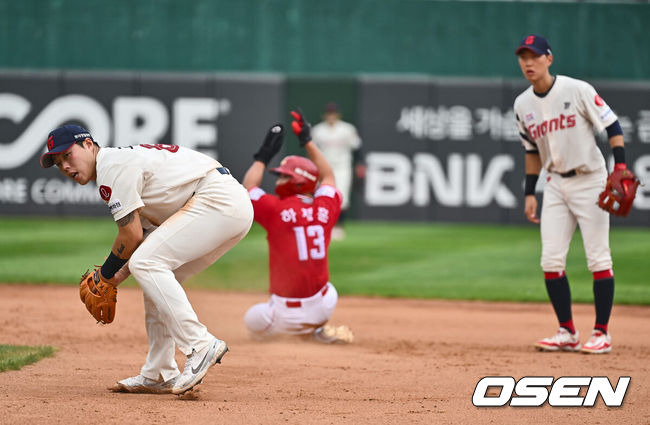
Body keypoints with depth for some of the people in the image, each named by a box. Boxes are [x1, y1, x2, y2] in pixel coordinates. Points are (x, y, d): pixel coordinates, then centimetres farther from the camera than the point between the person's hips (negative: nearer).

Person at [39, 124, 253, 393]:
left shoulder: (113, 165, -9)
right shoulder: (123, 161, 22)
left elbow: (131, 235, -11)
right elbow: (148, 234, 25)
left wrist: (105, 274, 4)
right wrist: (121, 275, 17)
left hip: (218, 199, -11)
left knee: (147, 265, -17)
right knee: (157, 277, 15)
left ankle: (201, 346, -24)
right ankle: (158, 376, 17)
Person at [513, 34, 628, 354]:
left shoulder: (577, 90, -12)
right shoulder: (522, 105, 6)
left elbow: (612, 126, -10)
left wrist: (620, 168, -21)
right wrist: (530, 193, 13)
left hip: (590, 180, -6)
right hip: (556, 184, 6)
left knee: (598, 258, -6)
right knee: (551, 261, -1)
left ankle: (602, 333, 0)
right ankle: (567, 333, 9)